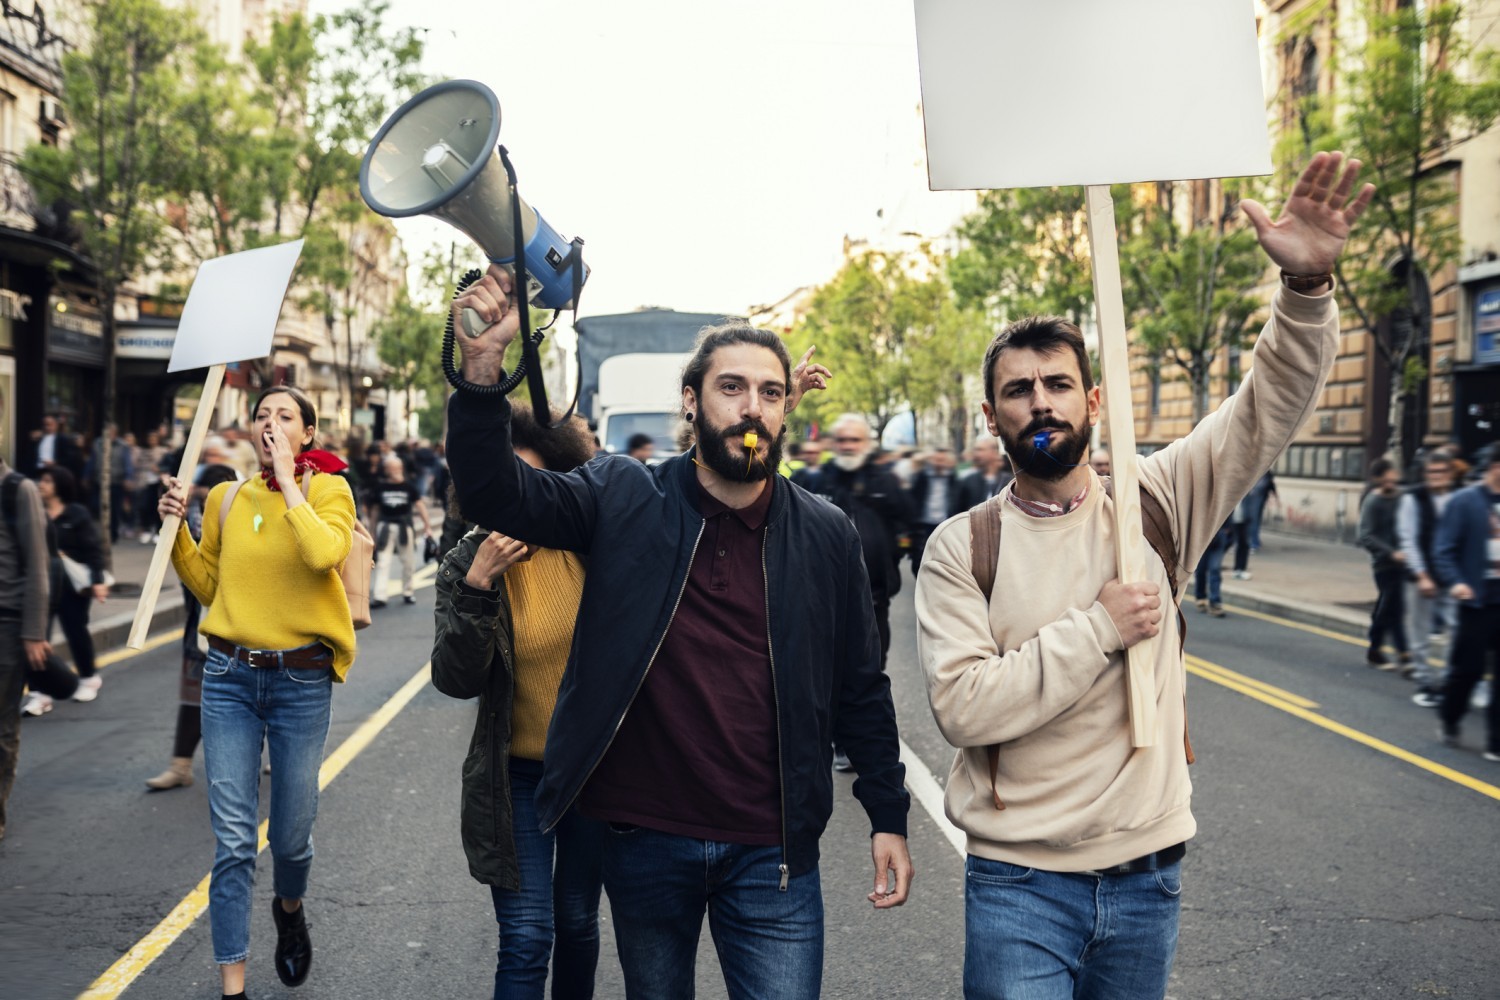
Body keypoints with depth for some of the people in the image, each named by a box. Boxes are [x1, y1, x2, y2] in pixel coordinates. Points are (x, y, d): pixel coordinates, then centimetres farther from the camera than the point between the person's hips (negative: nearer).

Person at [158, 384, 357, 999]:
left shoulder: (328, 490, -3)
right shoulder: (226, 498, 7)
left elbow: (325, 552, -24)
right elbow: (207, 585, 15)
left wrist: (288, 481, -17)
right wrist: (178, 527, 2)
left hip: (302, 679, -2)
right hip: (230, 676, 2)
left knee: (291, 835, 9)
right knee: (233, 840, -1)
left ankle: (290, 909, 44)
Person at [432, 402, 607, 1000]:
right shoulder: (467, 564, -10)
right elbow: (456, 680, -18)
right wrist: (477, 587, -27)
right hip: (518, 777, -2)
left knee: (578, 922, 17)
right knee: (526, 939, -6)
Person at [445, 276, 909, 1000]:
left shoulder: (827, 537, 0)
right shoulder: (624, 502, -2)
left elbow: (861, 690, 6)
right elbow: (493, 490, -12)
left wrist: (888, 817, 5)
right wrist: (484, 366, -28)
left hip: (772, 854, 0)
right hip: (645, 838, 1)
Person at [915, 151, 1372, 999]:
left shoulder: (1153, 501, 0)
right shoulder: (961, 548, -6)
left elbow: (1272, 406, -6)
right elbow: (963, 706, -16)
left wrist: (1307, 283, -22)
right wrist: (1099, 630, -18)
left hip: (1148, 874, 3)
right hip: (1020, 886, -3)